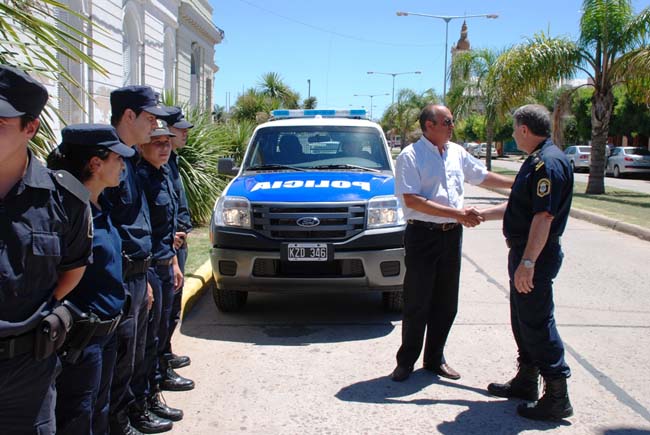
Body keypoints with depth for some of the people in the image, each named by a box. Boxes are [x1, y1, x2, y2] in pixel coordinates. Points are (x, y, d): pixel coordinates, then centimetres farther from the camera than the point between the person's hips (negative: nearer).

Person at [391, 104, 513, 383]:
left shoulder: (457, 153, 10)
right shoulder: (411, 156, -9)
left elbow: (483, 177, 24)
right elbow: (412, 201, -19)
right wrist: (457, 213, -23)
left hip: (452, 235, 6)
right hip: (422, 236, -6)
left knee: (446, 304, 12)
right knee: (417, 304, 1)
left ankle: (435, 359, 26)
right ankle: (406, 361, 16)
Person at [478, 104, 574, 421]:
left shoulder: (548, 163, -19)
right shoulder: (537, 160, 15)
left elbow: (544, 216, -26)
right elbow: (518, 207, 24)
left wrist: (528, 263, -28)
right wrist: (480, 215, 28)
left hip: (536, 255, -11)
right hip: (524, 252, 11)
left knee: (537, 323, -5)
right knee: (523, 320, 18)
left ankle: (557, 397, 4)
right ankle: (526, 382, 31)